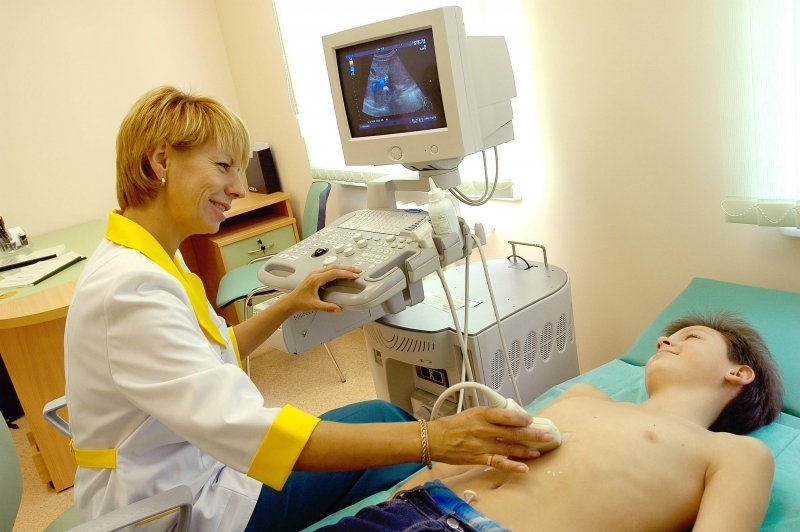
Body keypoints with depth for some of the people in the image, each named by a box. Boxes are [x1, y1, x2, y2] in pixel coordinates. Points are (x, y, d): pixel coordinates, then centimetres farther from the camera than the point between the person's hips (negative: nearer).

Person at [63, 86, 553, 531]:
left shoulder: (150, 260, 3)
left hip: (199, 461, 8)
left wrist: (287, 305, 3)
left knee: (383, 418, 3)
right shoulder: (130, 287, -28)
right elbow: (246, 429, -38)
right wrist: (430, 438, -41)